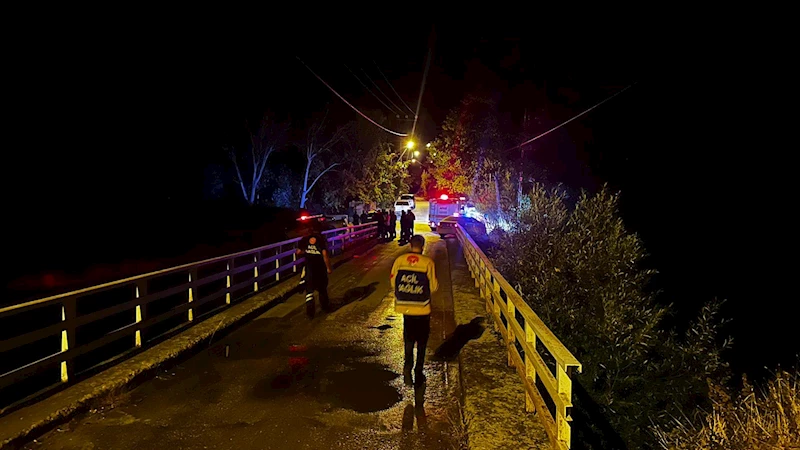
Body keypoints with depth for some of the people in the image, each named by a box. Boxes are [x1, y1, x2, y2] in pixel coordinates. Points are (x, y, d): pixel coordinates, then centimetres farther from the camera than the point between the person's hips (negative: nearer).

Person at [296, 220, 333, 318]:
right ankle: (325, 307, 35)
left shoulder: (305, 239, -3)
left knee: (309, 289, 7)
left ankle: (310, 312, -1)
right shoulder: (322, 239, -11)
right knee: (322, 289, 19)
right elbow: (325, 255, -19)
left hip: (309, 268, 1)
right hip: (320, 268, -1)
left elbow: (298, 252, -2)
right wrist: (329, 268, -11)